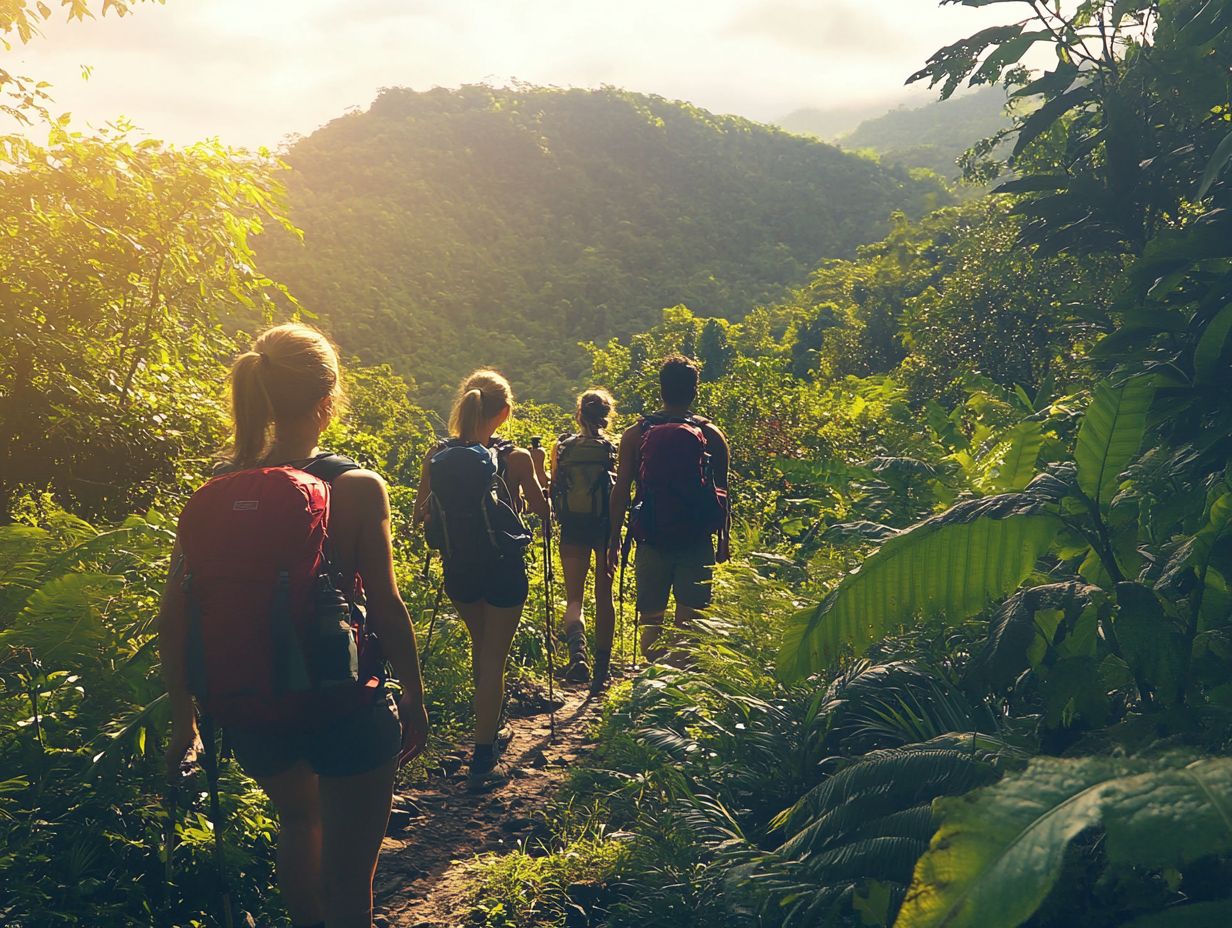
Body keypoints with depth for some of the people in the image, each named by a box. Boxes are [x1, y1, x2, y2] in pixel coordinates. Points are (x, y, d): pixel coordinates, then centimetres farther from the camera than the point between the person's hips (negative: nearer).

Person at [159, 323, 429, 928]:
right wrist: (414, 697, 2)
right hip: (343, 708, -5)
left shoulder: (216, 492, -3)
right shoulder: (357, 489, -14)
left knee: (298, 818, 35)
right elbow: (386, 608, -13)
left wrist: (183, 718, 11)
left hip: (251, 712, 5)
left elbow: (173, 621, -2)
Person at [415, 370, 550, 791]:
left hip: (458, 567, 4)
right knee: (494, 656, 4)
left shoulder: (437, 457, -5)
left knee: (481, 647, 24)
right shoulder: (514, 458, -14)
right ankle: (482, 760, 4)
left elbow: (421, 514, 4)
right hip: (503, 568, -4)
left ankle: (490, 732, 39)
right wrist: (532, 479, 19)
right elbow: (543, 510, 1)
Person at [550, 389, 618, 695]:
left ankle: (577, 652, -24)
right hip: (605, 528, 0)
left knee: (574, 596, 4)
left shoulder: (562, 448, -2)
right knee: (604, 597, 12)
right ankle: (602, 667, 18)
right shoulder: (615, 450, -6)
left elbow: (552, 490, 3)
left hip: (572, 528, 0)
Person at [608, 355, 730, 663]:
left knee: (651, 620, 11)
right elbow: (722, 495, 4)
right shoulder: (711, 435, 1)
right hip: (698, 542, 0)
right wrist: (723, 544, 13)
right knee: (690, 624, 4)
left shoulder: (635, 434, 1)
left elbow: (621, 491, 0)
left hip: (651, 542, 0)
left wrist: (613, 541, 7)